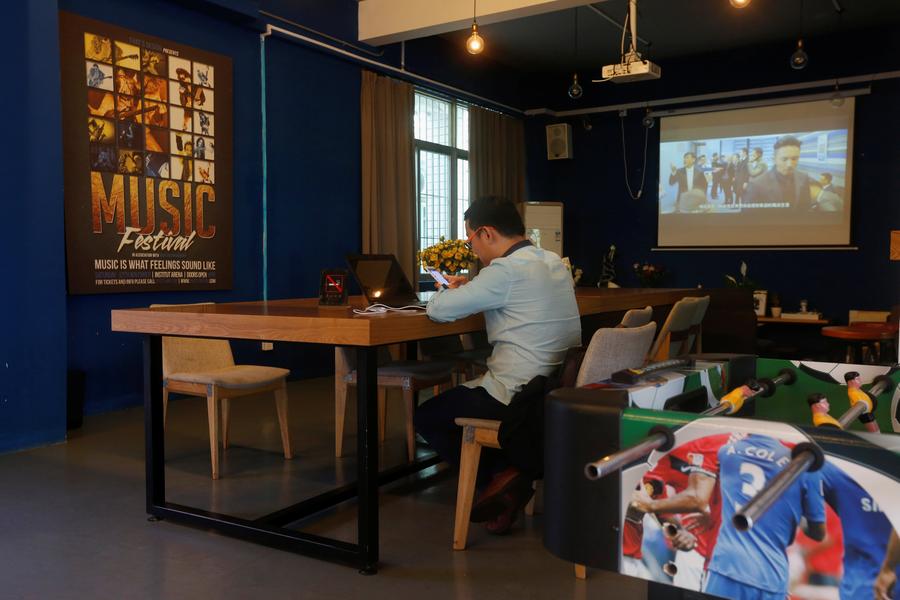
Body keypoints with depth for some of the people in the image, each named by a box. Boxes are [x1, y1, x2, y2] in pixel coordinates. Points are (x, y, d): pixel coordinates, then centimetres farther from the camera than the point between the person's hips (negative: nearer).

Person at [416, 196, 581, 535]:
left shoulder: (507, 270, -18)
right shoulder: (555, 264, 9)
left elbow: (438, 310, -16)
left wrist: (453, 291, 6)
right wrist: (470, 289, 13)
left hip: (519, 397, -9)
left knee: (427, 417, 13)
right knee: (461, 395, 30)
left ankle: (497, 477, 3)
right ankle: (512, 474, 17)